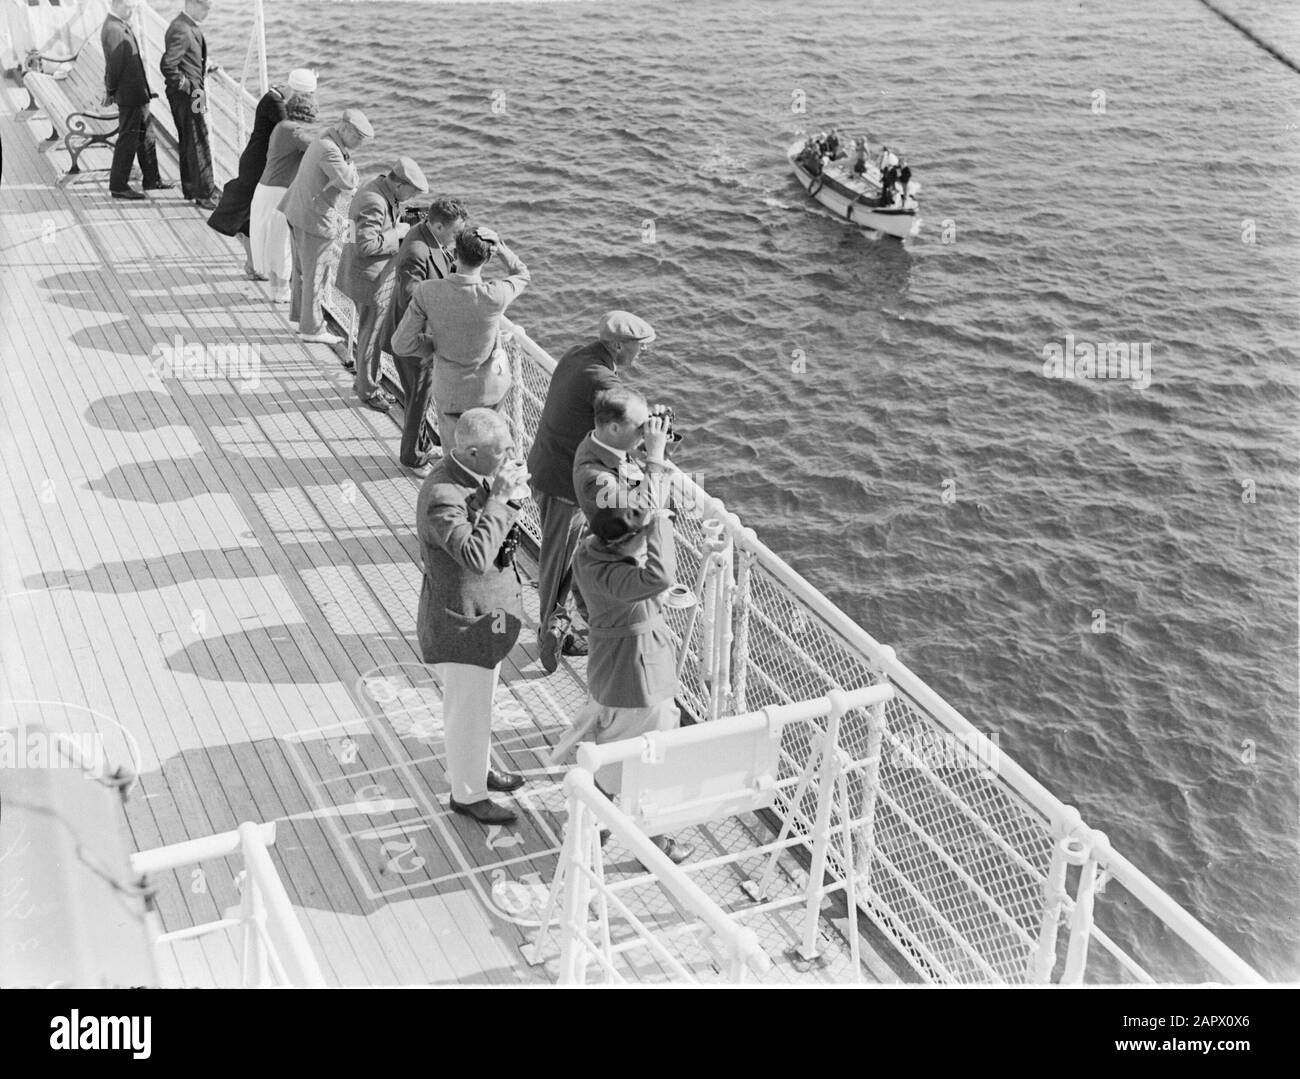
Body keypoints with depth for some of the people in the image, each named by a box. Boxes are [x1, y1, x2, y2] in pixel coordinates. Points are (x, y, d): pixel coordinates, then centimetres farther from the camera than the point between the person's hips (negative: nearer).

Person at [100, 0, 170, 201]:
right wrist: (110, 92, -11)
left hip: (138, 94, 10)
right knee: (128, 139, -3)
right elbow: (115, 64, -20)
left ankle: (152, 180, 28)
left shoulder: (122, 26, 14)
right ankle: (118, 186, 4)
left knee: (147, 136, 18)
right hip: (129, 95, -10)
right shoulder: (113, 30, -19)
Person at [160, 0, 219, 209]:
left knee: (188, 144, 18)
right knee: (199, 144, -4)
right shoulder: (181, 31, -22)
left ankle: (190, 188, 30)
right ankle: (205, 194, 2)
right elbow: (167, 65, -28)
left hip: (191, 93, 10)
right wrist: (187, 87, -21)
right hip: (187, 96, -10)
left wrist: (204, 67, 12)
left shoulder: (189, 27, 10)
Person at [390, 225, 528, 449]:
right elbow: (522, 275, -2)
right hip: (490, 388, 0)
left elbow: (402, 345, -17)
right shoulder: (495, 296, -28)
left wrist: (437, 344, -1)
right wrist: (500, 246, -15)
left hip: (450, 387, 0)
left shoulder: (426, 293, -24)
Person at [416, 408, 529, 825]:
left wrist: (504, 490, -2)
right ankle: (467, 794, 27)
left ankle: (477, 769, 47)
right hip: (462, 620, -9)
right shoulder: (442, 496, -31)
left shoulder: (477, 475, -2)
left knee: (478, 700, 27)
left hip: (487, 610, 10)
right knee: (467, 708, 8)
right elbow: (476, 556, -38)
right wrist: (499, 498, -34)